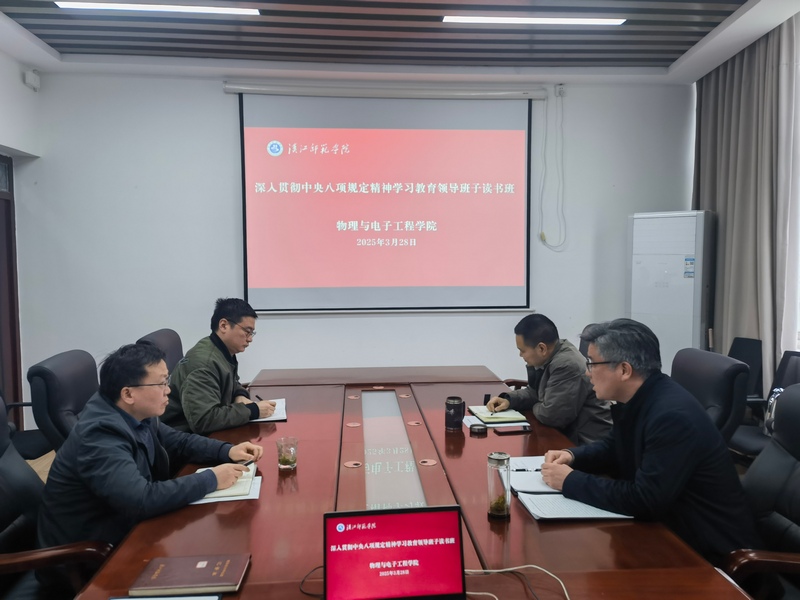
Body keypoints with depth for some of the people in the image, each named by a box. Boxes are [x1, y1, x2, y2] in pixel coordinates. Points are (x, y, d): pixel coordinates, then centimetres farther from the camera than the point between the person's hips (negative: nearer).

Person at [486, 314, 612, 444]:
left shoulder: (567, 365, -27)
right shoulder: (547, 358, 3)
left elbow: (550, 415, -26)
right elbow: (535, 392, 18)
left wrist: (535, 408, -5)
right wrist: (508, 399, 2)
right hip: (569, 434, 8)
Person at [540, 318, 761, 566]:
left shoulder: (673, 416, -29)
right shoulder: (636, 400, -1)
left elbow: (644, 500, -31)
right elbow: (613, 448, 16)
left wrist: (571, 481, -22)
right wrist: (572, 456, -3)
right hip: (674, 530, 8)